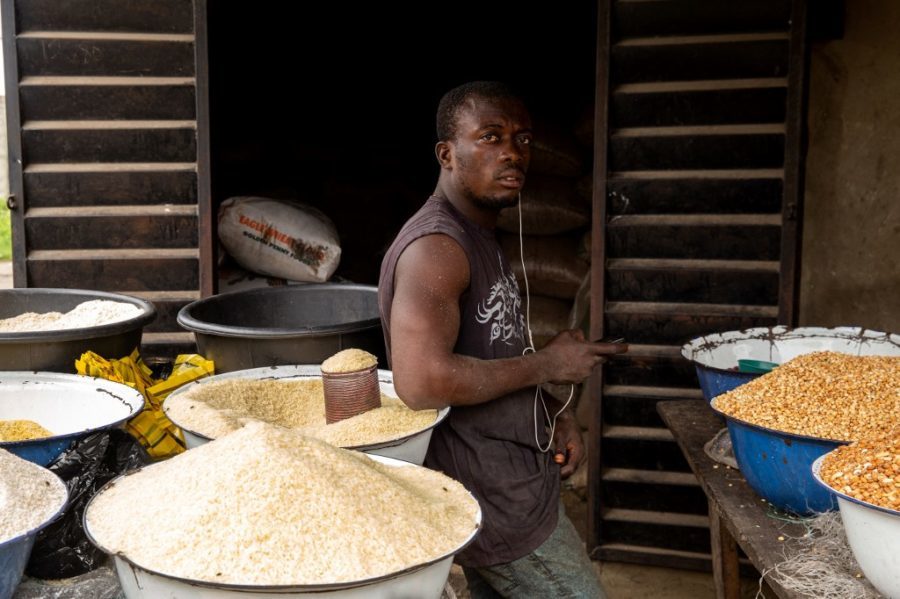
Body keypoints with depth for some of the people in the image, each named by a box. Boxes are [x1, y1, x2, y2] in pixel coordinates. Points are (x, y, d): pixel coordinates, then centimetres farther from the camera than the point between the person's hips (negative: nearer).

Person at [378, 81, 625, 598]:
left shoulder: (481, 238, 12)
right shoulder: (436, 246, -21)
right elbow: (422, 382, -33)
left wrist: (552, 416, 4)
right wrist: (548, 365, -21)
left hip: (505, 481, 10)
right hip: (495, 502, -10)